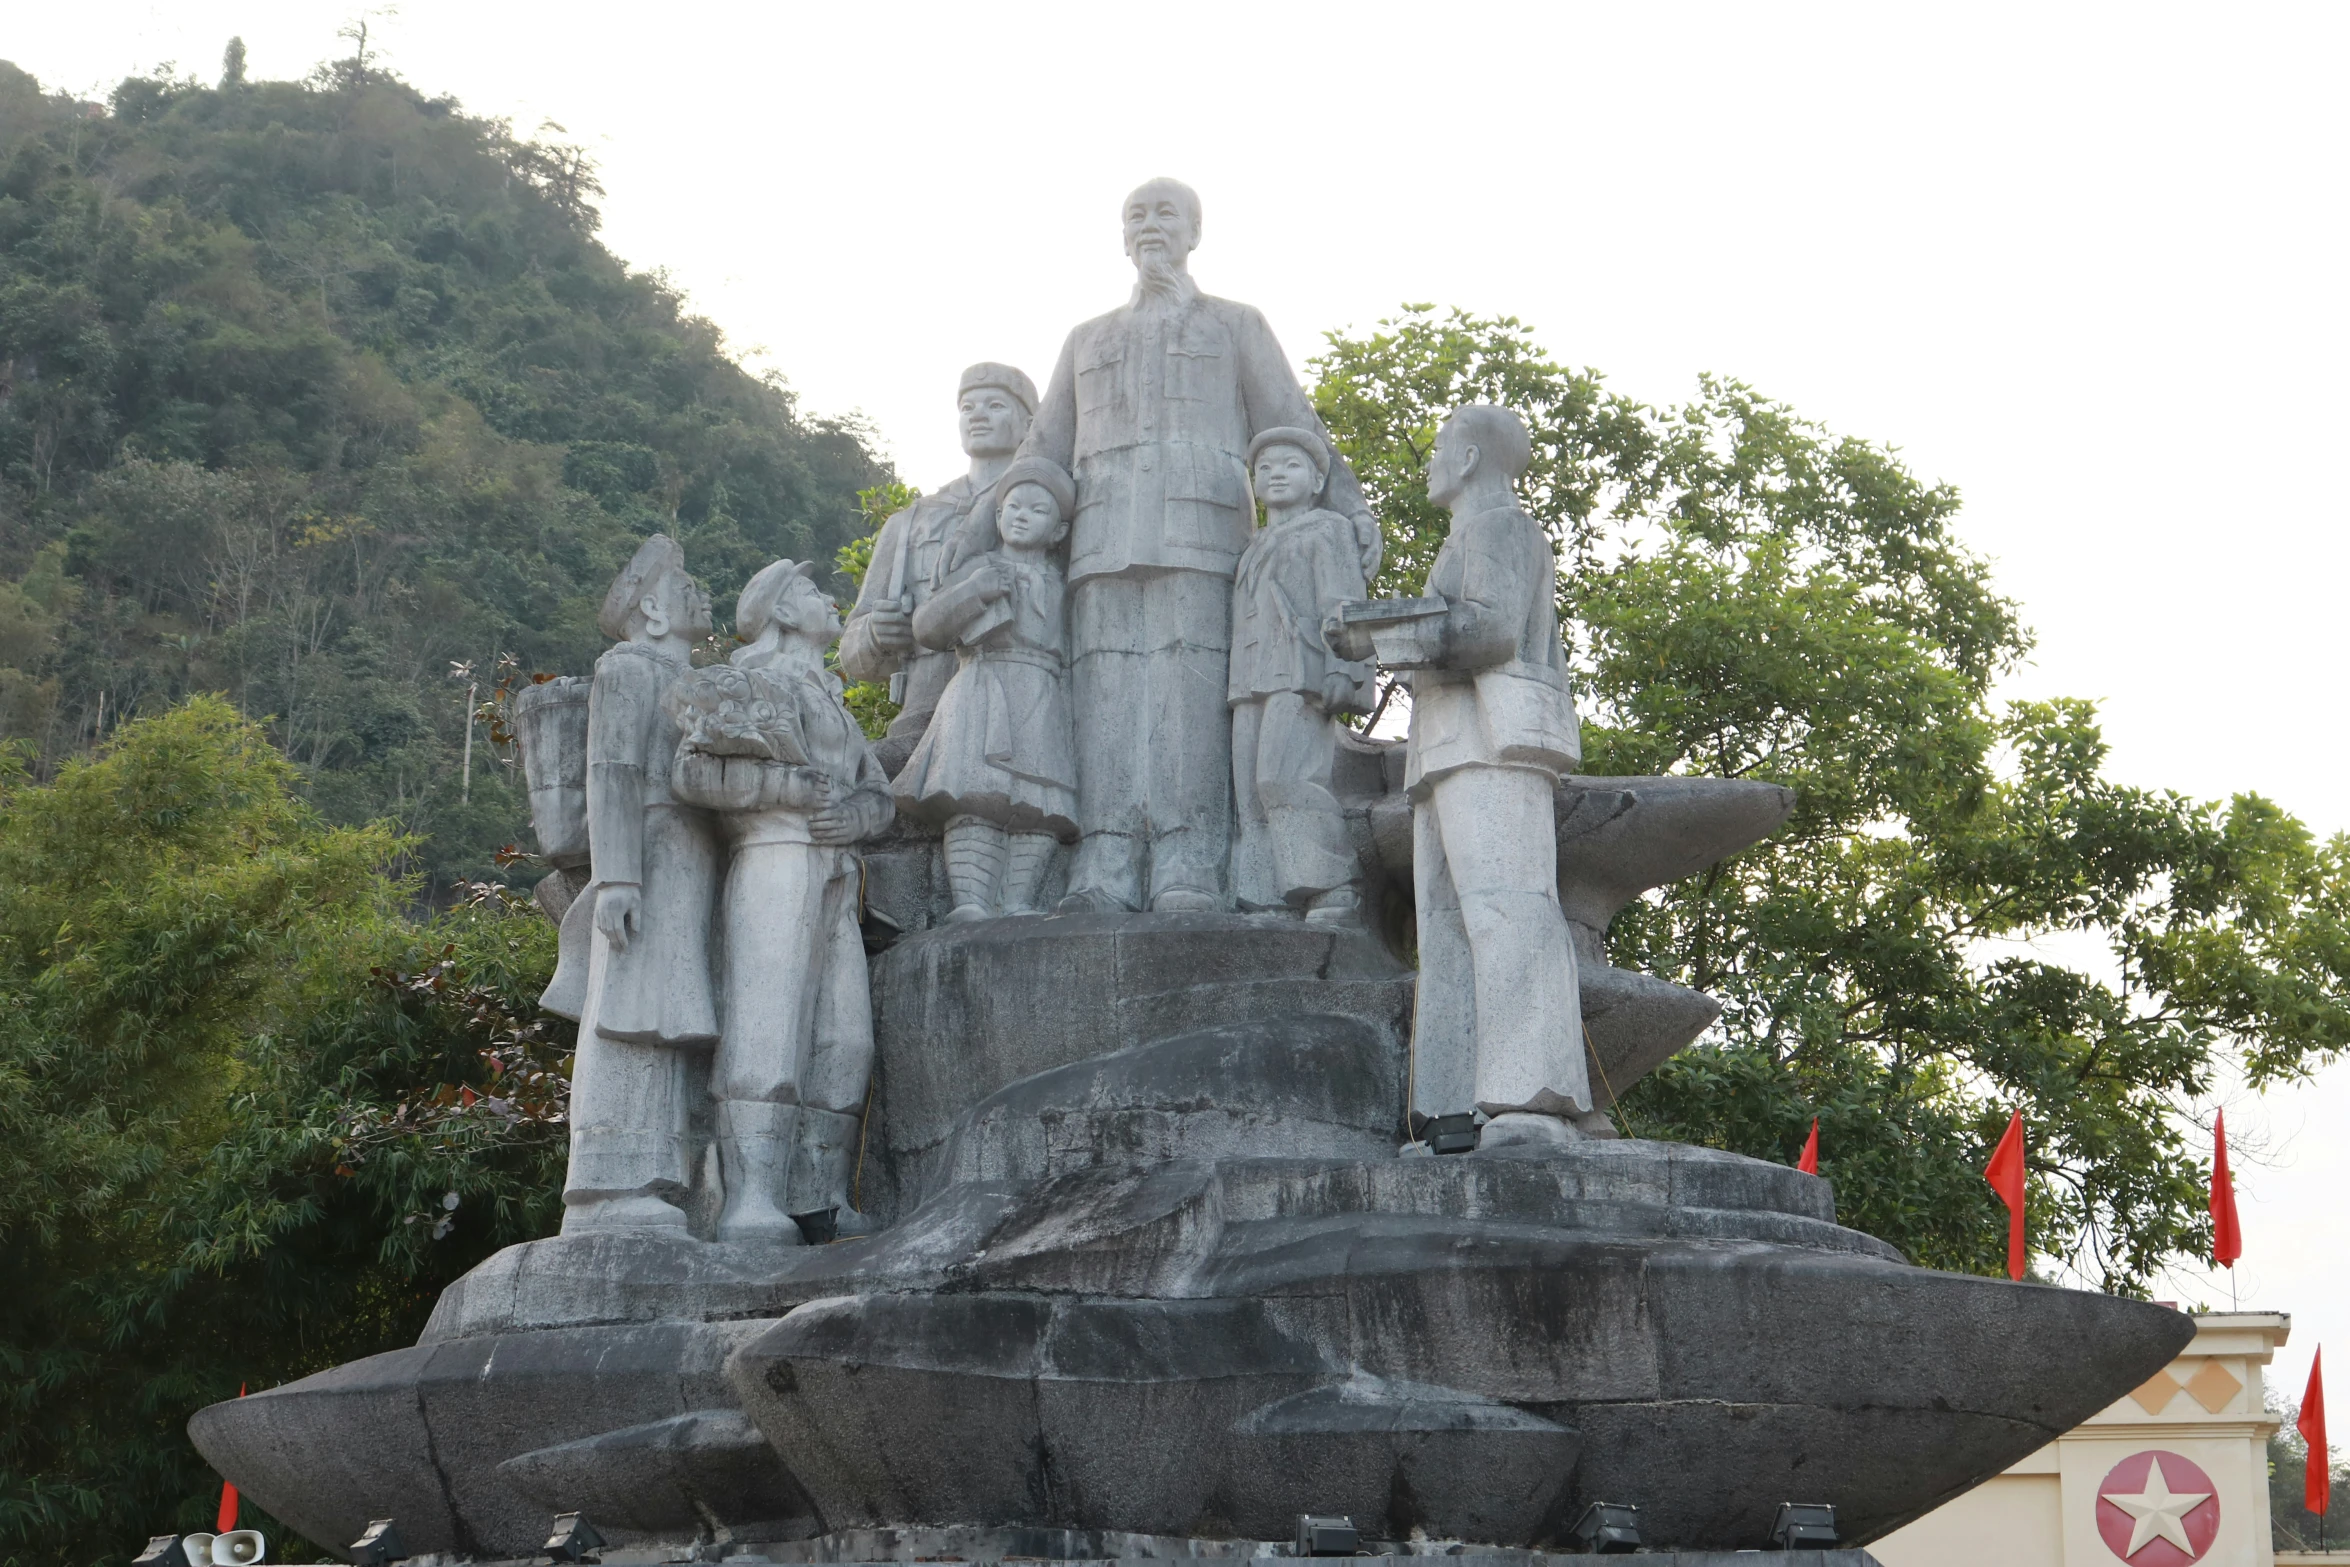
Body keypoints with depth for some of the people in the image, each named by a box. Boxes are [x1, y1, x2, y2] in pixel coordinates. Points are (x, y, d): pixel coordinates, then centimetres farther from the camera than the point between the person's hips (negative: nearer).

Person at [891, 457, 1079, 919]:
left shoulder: (1058, 581, 25)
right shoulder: (983, 568, 16)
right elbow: (926, 627, 8)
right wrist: (974, 590, -4)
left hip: (1043, 705, 3)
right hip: (983, 697, -3)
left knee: (1038, 807, -12)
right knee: (978, 796, -20)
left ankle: (1016, 902, -18)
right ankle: (970, 899, -29)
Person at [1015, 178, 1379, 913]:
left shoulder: (1237, 326, 20)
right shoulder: (1086, 341, 28)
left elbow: (1292, 427, 10)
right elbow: (1041, 454, 25)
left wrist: (1351, 510, -4)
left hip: (1199, 534, -3)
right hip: (1103, 541, 3)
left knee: (1190, 694, -14)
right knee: (1107, 699, -9)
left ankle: (1188, 873, -20)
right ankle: (1104, 874, -16)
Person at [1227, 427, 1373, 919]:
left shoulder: (1327, 529, 11)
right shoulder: (1256, 549, 31)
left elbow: (1343, 603, -2)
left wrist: (1342, 670, -15)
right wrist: (1237, 686, 15)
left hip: (1301, 672, -7)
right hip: (1252, 682, 7)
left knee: (1286, 774, -22)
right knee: (1251, 787, -4)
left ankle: (1333, 887, -21)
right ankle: (1265, 897, -9)